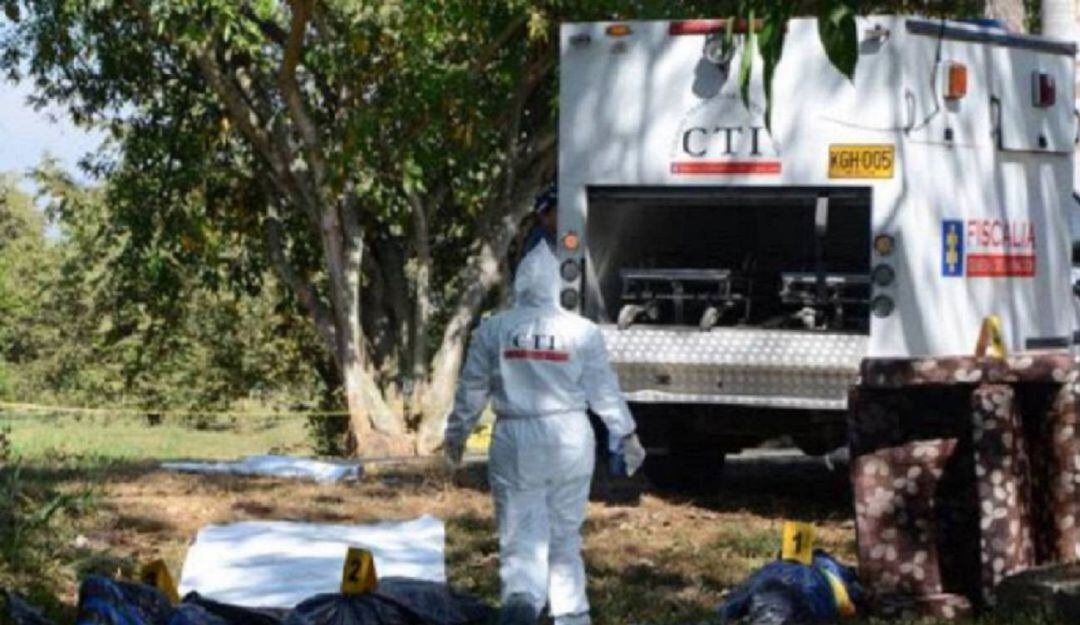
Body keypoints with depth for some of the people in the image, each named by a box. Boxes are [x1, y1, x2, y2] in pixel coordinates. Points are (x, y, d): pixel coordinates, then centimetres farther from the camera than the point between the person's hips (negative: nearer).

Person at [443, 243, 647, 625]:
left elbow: (472, 390, 5)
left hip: (516, 443, -1)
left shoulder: (492, 331, -2)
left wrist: (456, 434, 20)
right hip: (570, 441, 1)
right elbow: (605, 392, 3)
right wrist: (626, 436, 16)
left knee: (521, 535, 0)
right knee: (565, 533, 16)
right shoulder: (583, 332, -3)